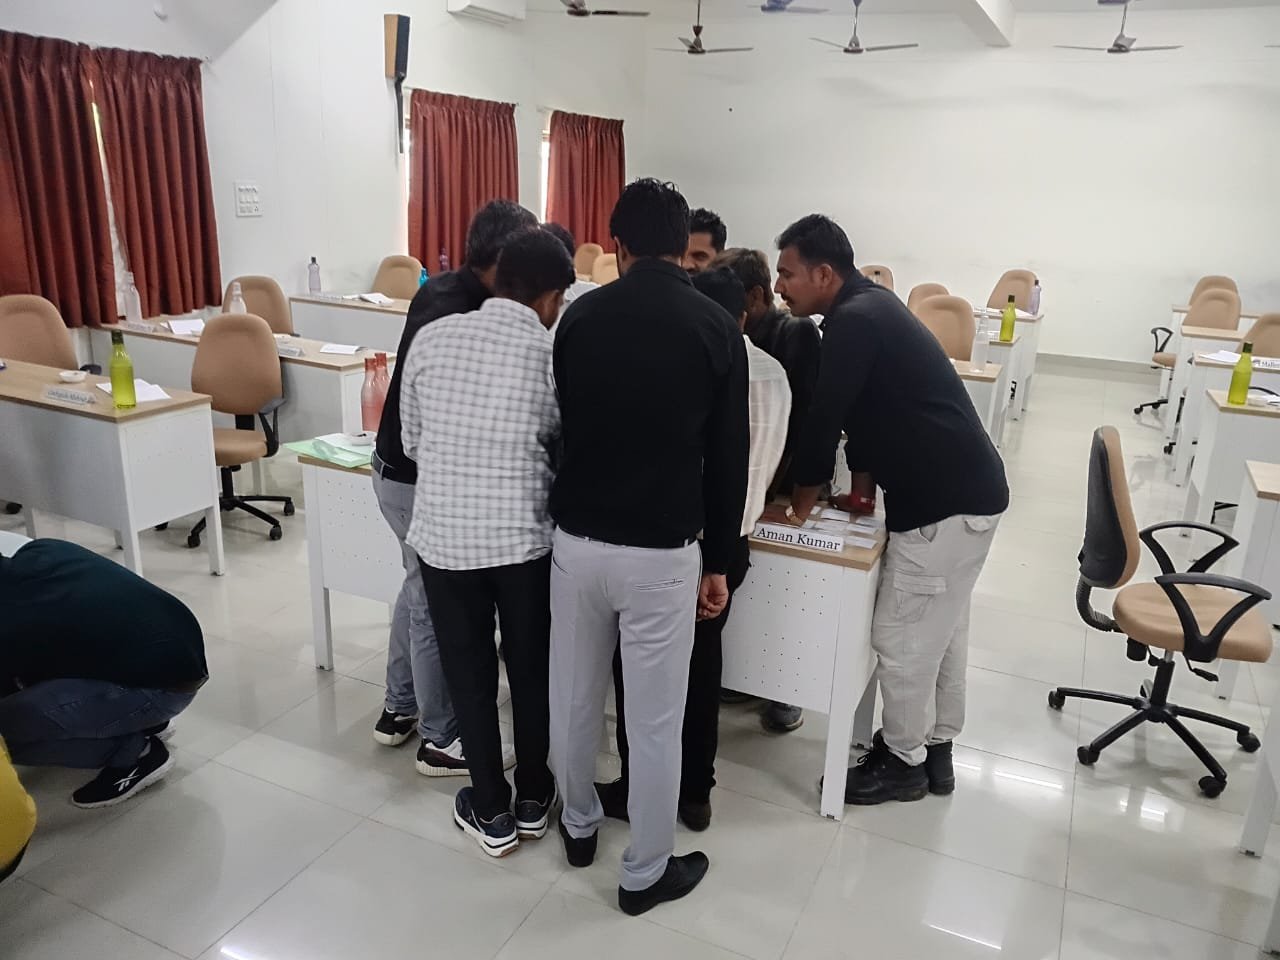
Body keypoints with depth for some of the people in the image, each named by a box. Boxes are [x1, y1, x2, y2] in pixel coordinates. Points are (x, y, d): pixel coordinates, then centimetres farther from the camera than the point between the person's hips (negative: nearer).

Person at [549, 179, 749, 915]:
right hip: (662, 551, -3)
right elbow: (728, 457, -3)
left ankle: (580, 826, 41)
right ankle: (647, 873, 26)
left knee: (575, 696, 20)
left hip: (577, 538, 3)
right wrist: (719, 561, 6)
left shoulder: (581, 316, 3)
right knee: (656, 720, 10)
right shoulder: (717, 327, -4)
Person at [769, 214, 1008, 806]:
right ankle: (935, 748, 35)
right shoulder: (868, 306, 13)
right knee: (940, 629, 20)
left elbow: (824, 415, -16)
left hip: (945, 501, -10)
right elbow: (857, 410, 18)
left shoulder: (854, 321, -19)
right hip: (966, 489, 10)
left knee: (903, 636, 3)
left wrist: (804, 495, -3)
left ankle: (904, 762, 21)